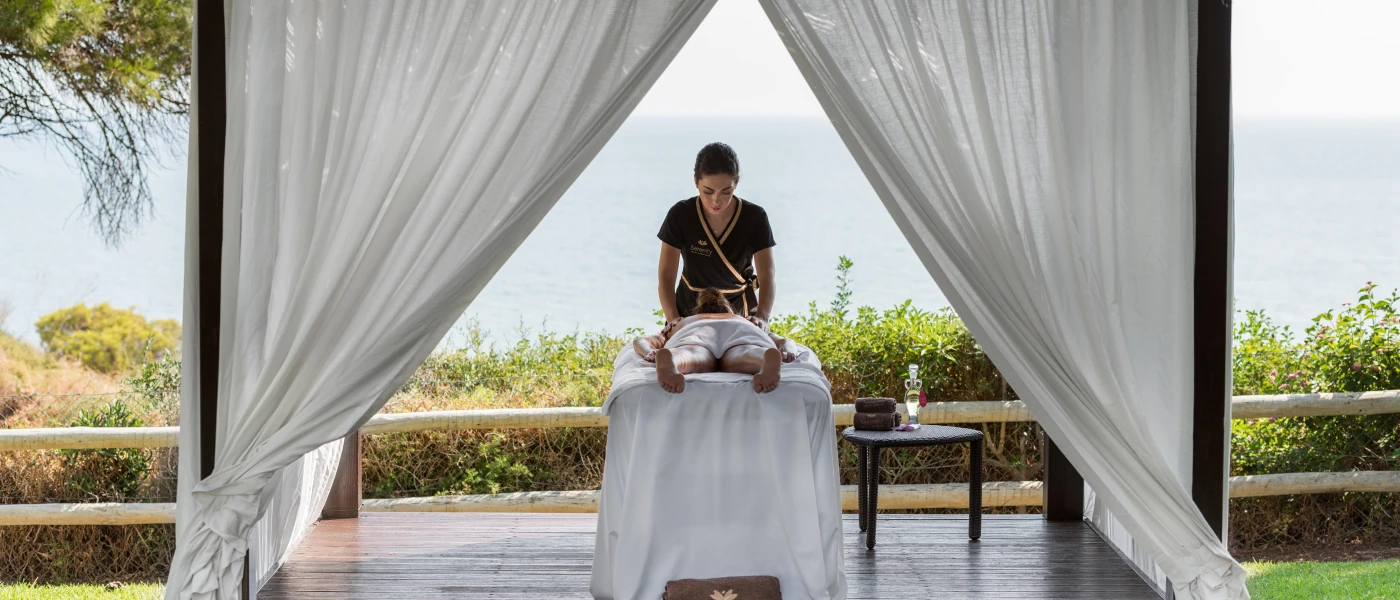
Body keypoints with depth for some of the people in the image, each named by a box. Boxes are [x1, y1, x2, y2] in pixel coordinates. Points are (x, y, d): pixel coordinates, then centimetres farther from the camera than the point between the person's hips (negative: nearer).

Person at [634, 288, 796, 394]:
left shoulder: (684, 323, 43)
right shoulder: (745, 322, 46)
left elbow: (640, 342, 28)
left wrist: (651, 353, 8)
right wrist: (785, 352, 11)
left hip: (694, 333, 0)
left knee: (691, 359, -33)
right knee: (746, 360, -33)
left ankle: (668, 362, -67)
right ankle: (768, 363, -67)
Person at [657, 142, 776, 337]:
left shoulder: (754, 218, -18)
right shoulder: (680, 216, -18)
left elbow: (767, 277, -21)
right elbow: (666, 275, -17)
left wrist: (762, 317, -40)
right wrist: (672, 317, -34)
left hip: (740, 308, 0)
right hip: (691, 307, 0)